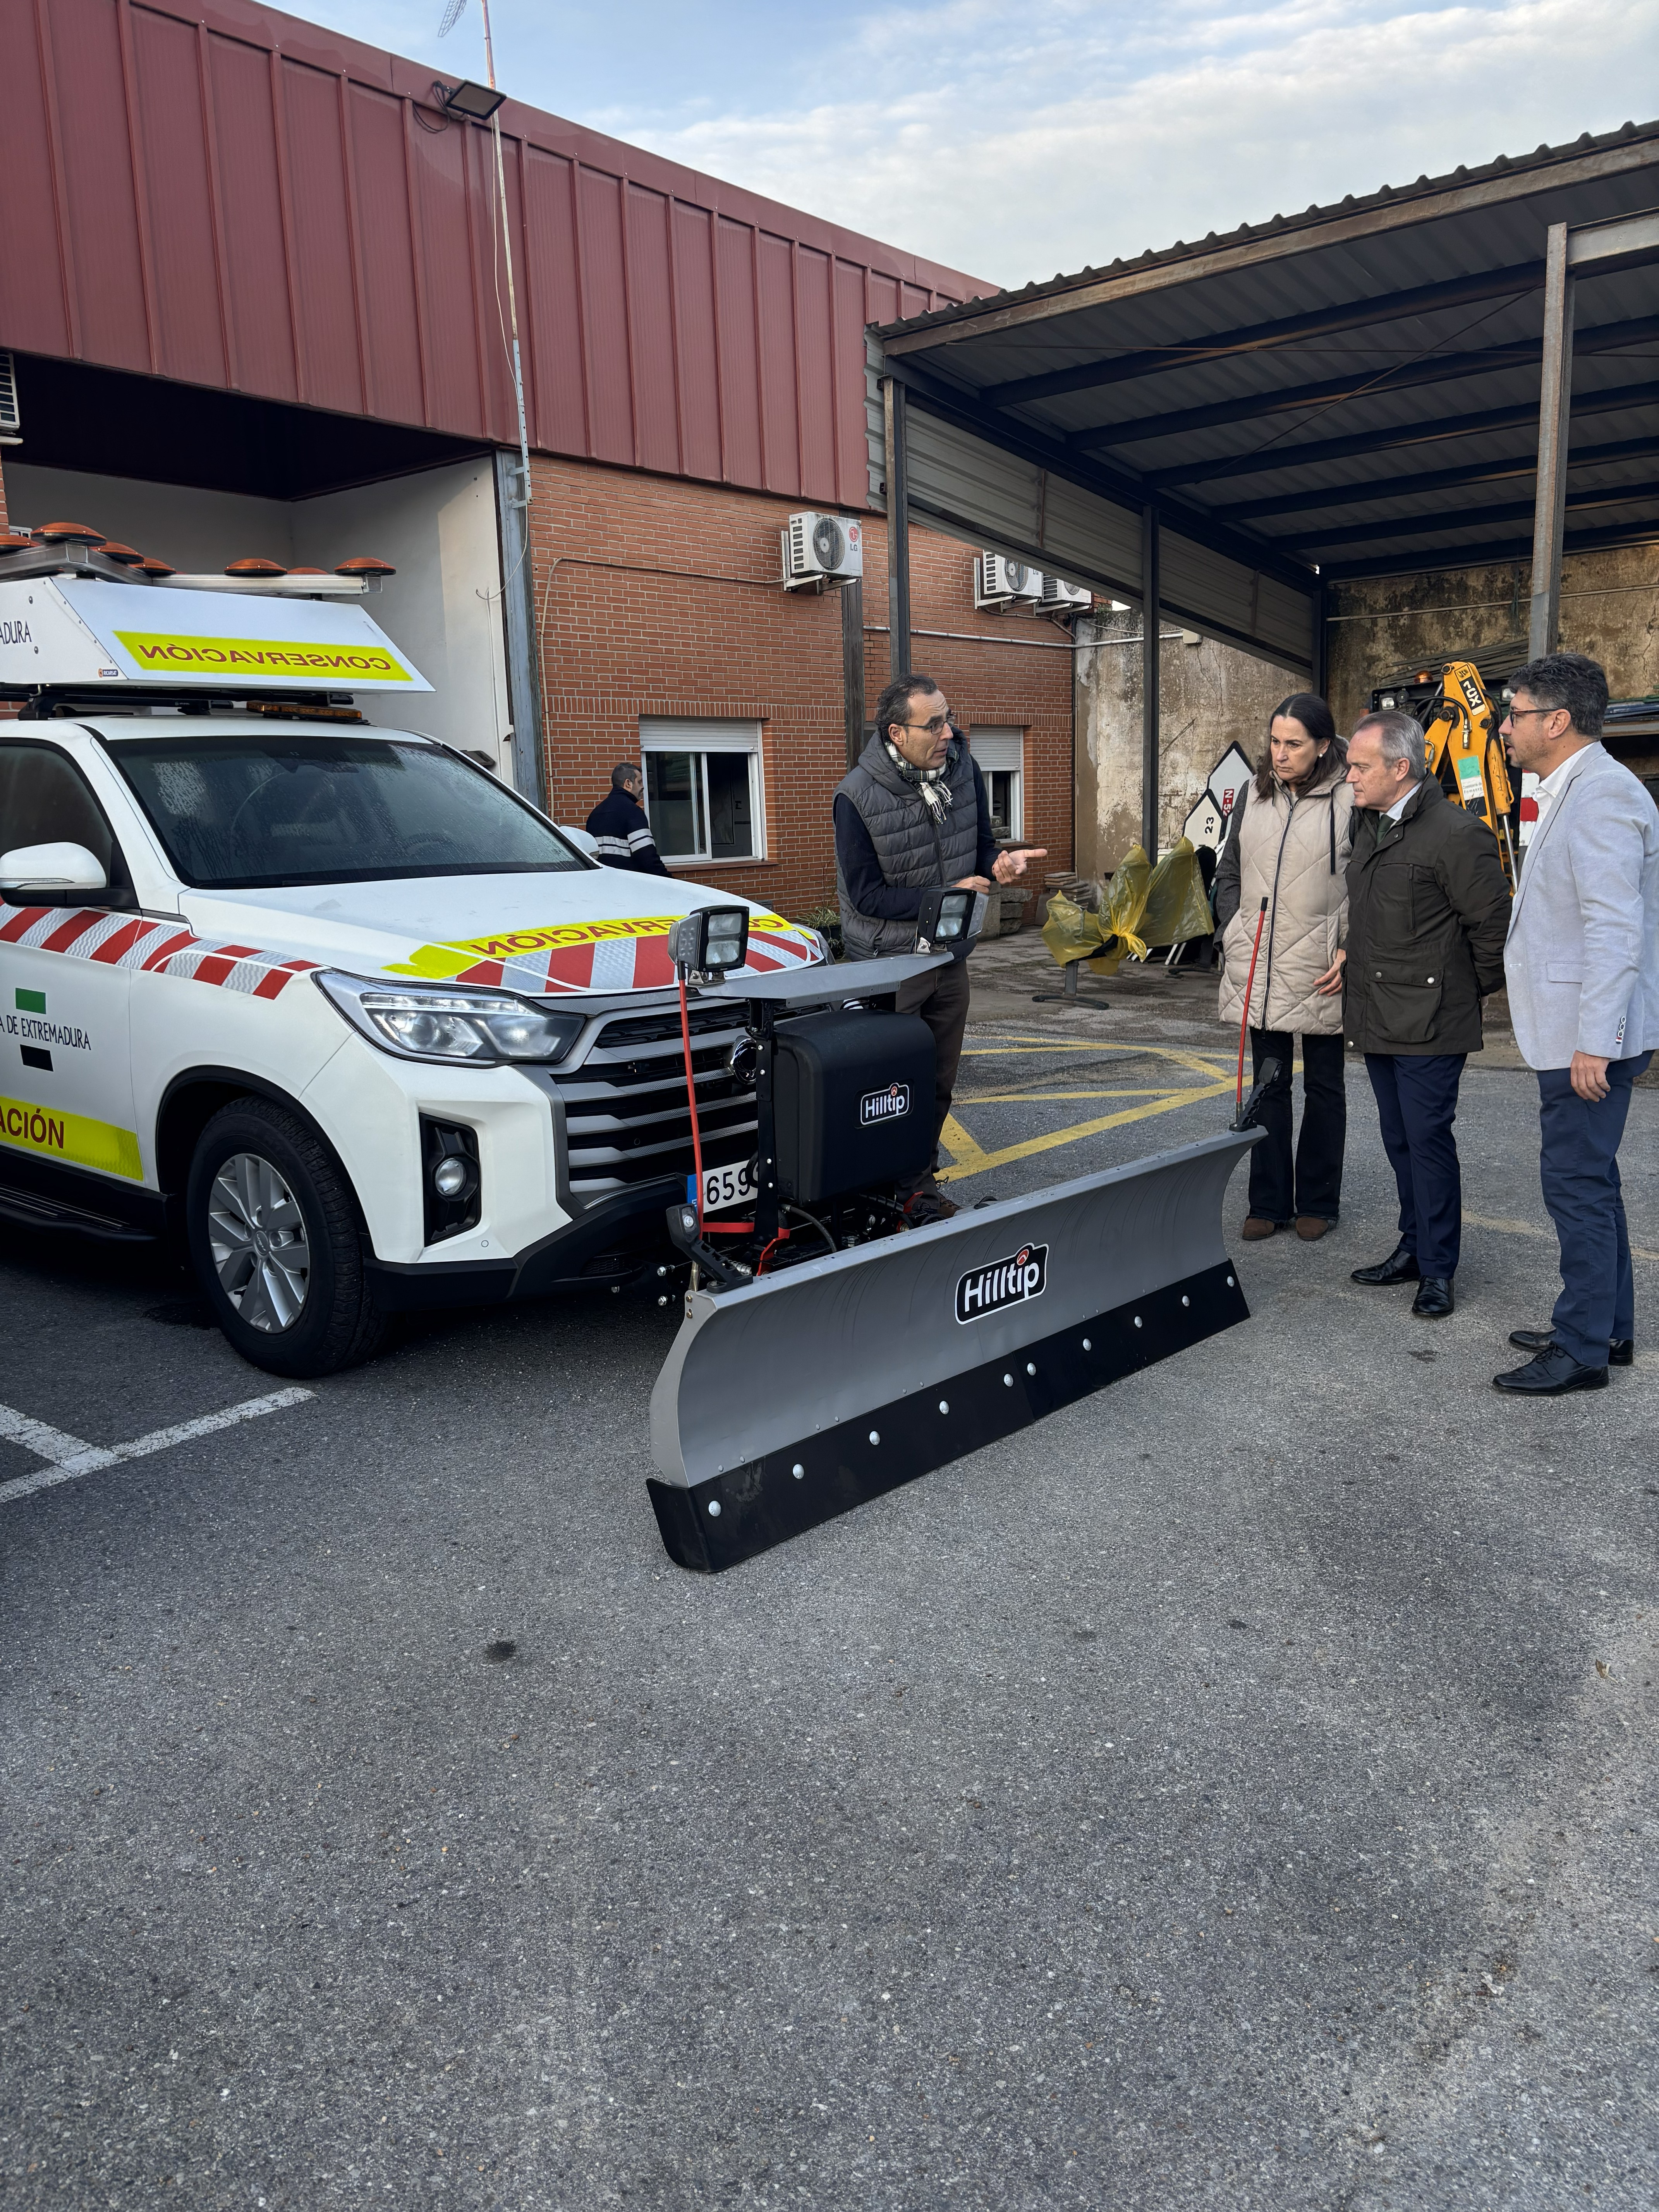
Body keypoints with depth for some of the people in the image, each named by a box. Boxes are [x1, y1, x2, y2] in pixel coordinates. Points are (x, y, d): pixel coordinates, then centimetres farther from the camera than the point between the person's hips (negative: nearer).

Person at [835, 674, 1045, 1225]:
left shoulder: (963, 769, -2)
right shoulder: (858, 796, -19)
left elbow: (980, 847, 9)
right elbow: (866, 895, -18)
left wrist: (998, 866, -15)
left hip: (949, 957, 6)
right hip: (887, 967, -6)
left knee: (939, 1082, 15)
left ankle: (920, 1181, 32)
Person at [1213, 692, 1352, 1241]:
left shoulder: (1349, 799, -9)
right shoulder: (1254, 794, 6)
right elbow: (1228, 871, 15)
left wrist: (1350, 955, -13)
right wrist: (1233, 934, 5)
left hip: (1320, 974, -4)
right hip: (1259, 970, 4)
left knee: (1323, 1087, 11)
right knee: (1269, 1086, 11)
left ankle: (1317, 1202, 22)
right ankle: (1269, 1202, 21)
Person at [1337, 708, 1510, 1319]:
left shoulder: (1457, 833, -15)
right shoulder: (1368, 827, 12)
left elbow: (1493, 925, -12)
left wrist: (1469, 994, -3)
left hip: (1428, 1023, -8)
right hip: (1375, 1017, 8)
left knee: (1428, 1141, -3)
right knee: (1400, 1141, 15)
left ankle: (1438, 1270, 7)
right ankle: (1414, 1248, 27)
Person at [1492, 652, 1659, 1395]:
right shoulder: (1572, 793, 16)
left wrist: (1593, 1042, -26)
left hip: (1590, 1037, -11)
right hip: (1572, 1032, 11)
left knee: (1577, 1184, -4)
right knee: (1590, 1182, 18)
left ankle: (1582, 1349, 6)